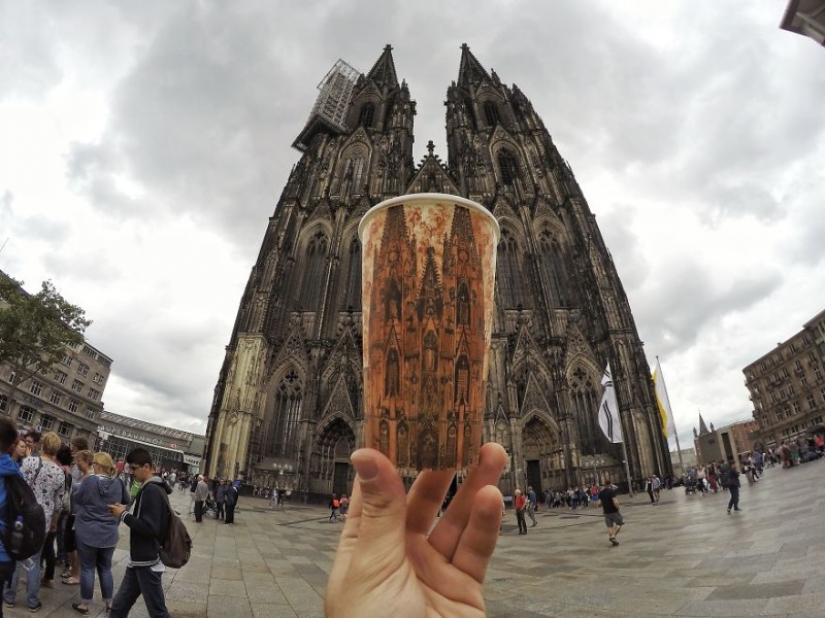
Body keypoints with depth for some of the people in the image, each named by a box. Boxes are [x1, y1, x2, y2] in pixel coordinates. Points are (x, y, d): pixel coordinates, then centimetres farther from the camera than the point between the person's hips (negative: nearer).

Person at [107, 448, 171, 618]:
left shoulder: (151, 491, -21)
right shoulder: (150, 489, 10)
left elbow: (149, 528, -27)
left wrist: (124, 515, -16)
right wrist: (126, 512, 5)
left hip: (147, 562, -10)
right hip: (139, 561, 10)